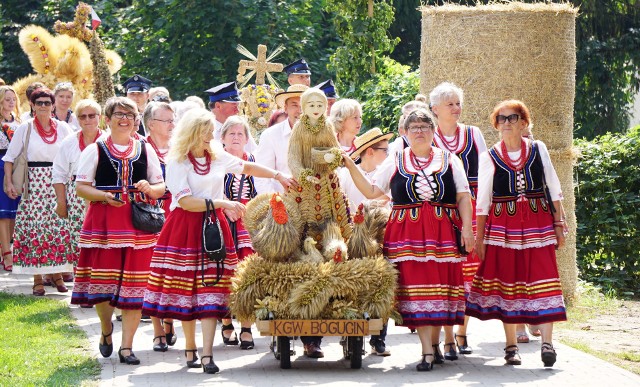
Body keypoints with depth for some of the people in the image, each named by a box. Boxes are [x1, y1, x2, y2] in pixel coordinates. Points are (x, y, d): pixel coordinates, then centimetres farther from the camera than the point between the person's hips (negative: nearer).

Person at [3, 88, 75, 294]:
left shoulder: (62, 128, 7)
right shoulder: (25, 128, 3)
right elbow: (10, 157, 5)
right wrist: (9, 183, -6)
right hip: (34, 183, -2)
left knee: (60, 228, -3)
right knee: (35, 230, -4)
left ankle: (57, 274, 8)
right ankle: (37, 279, 0)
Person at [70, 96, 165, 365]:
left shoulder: (146, 150, 12)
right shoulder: (95, 150, 6)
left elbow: (161, 186, 15)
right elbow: (81, 187, 2)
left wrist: (150, 189, -8)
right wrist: (106, 196, -14)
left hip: (139, 222, 2)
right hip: (103, 221, -1)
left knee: (135, 283, -3)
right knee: (102, 282, -4)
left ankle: (126, 346, 2)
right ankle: (106, 330, 26)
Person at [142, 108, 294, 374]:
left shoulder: (218, 157, 11)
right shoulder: (177, 162, -5)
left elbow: (247, 167, 27)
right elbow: (185, 202, -14)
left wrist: (277, 175, 23)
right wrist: (221, 203, -16)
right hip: (185, 229, -3)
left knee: (211, 290, -6)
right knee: (186, 290, 1)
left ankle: (207, 354, -12)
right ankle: (190, 349, 13)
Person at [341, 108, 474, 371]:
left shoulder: (449, 160, 12)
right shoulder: (395, 163, 13)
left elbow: (463, 197, 7)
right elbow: (371, 192, 10)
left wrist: (466, 227, -3)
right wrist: (352, 168, 1)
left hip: (443, 233, 0)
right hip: (407, 235, 0)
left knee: (441, 286, -4)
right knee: (415, 288, -7)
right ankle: (427, 351, -7)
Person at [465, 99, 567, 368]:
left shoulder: (538, 150, 7)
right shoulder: (489, 157, 4)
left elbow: (553, 188, 10)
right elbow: (483, 200, 5)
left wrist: (559, 223, 5)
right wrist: (479, 236, 2)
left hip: (539, 222, 0)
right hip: (503, 225, 0)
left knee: (543, 278, -9)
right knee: (507, 282, 2)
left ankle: (547, 342, -12)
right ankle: (511, 346, 10)